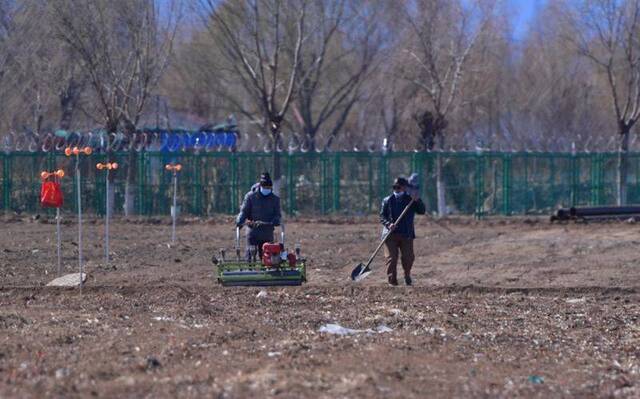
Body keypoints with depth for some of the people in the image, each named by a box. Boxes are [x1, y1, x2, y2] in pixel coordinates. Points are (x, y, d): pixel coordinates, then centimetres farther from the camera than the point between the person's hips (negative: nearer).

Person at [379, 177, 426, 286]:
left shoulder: (410, 200, 8)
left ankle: (407, 275, 26)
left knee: (408, 257, 0)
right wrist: (388, 224, -16)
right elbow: (382, 216, 4)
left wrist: (417, 201, -16)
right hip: (391, 235, -1)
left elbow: (422, 211, 1)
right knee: (391, 257, -6)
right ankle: (392, 280, 1)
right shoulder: (387, 201, 6)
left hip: (406, 235, 1)